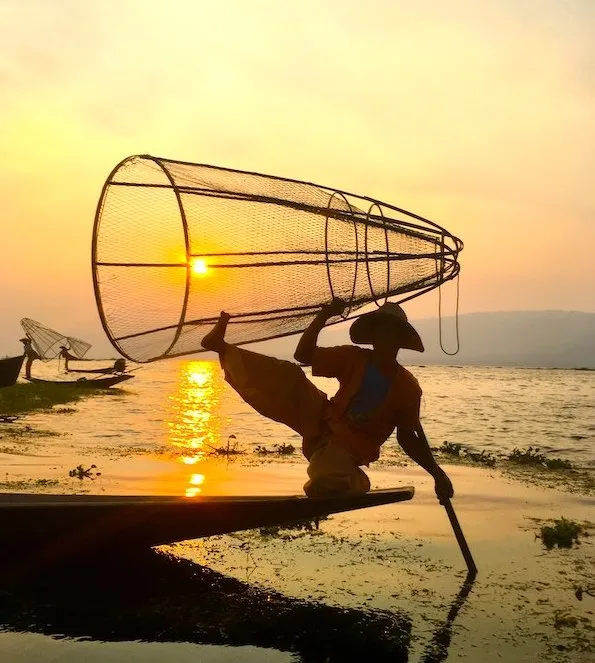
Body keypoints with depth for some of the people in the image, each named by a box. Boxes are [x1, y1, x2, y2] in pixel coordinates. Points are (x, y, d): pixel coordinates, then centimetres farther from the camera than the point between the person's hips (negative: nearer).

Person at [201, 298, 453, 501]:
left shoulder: (408, 388, -11)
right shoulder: (353, 358, -5)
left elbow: (408, 437, -4)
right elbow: (304, 355, -9)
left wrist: (437, 473, -14)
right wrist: (324, 316, -19)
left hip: (347, 450, -2)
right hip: (320, 420, 3)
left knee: (328, 481, -38)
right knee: (288, 375, -20)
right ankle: (222, 348, -7)